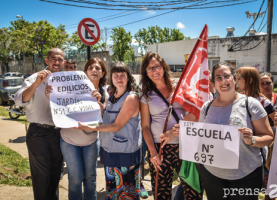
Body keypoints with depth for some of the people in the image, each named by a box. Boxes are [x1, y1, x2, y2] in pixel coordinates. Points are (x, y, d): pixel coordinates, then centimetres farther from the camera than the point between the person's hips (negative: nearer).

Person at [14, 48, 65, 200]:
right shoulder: (34, 79, -7)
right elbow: (19, 100, -20)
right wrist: (36, 83, -35)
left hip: (58, 134, 4)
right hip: (39, 134, -4)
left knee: (55, 173, 19)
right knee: (41, 175, 5)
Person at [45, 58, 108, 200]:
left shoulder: (104, 95, -3)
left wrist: (99, 103, -29)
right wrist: (50, 97, -31)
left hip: (91, 141, 3)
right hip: (69, 140, -2)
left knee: (90, 177, 14)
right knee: (76, 177, 6)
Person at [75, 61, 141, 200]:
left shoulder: (131, 98, -16)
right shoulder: (112, 96, 8)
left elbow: (116, 126, -19)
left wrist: (91, 128, -22)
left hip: (125, 152, -7)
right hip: (109, 149, 7)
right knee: (111, 188, 20)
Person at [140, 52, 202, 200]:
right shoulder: (146, 95, 4)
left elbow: (194, 112, -5)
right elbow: (145, 126, 3)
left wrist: (174, 131, -17)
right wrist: (152, 152, -6)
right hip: (160, 148, 0)